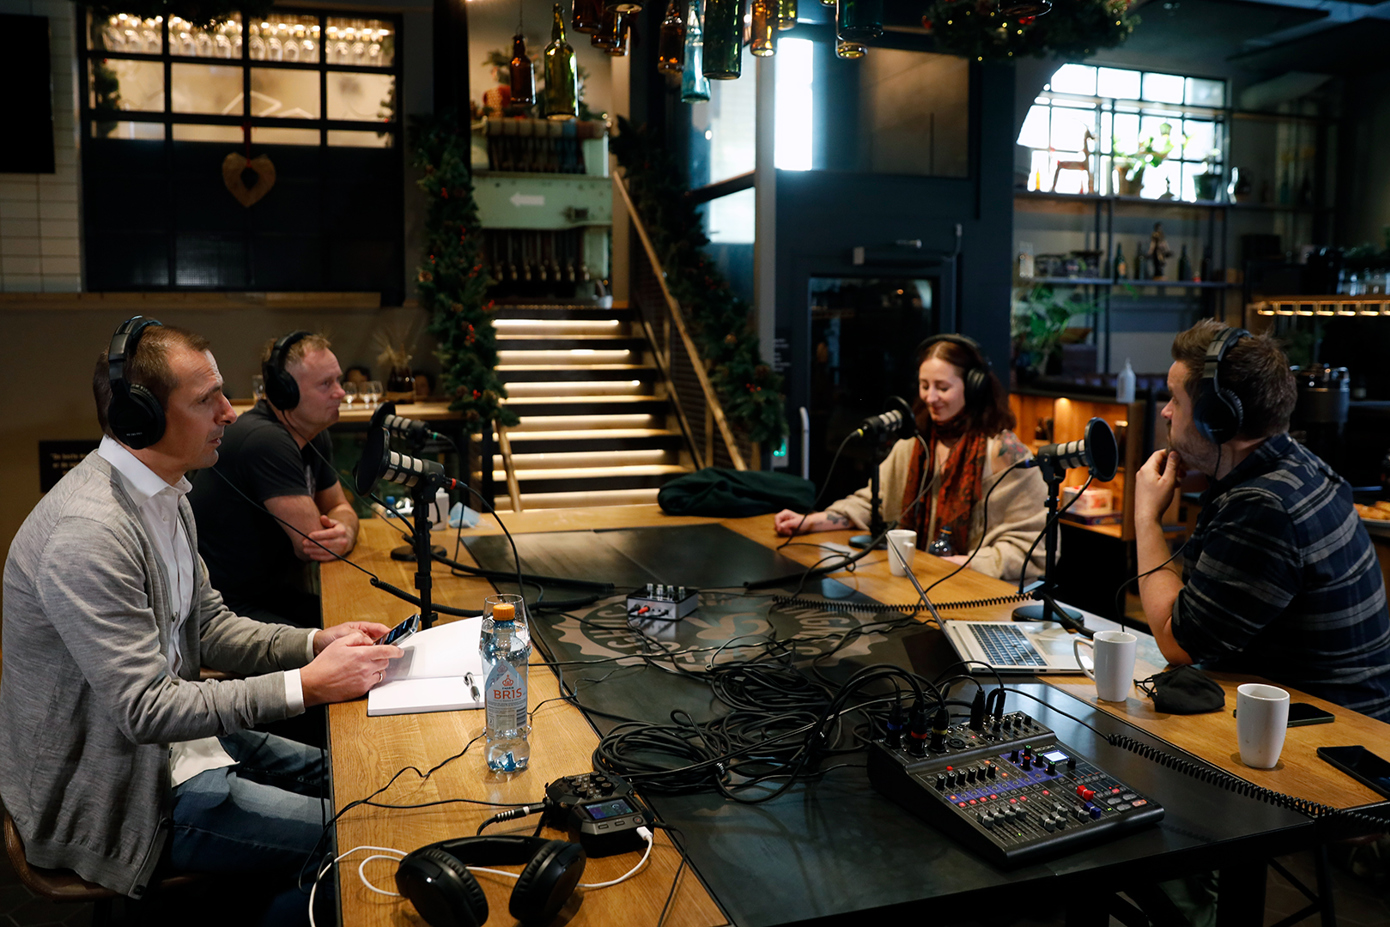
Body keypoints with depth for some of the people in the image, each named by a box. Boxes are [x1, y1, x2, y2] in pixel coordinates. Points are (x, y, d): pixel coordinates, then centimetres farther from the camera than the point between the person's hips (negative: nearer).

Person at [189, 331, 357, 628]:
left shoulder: (316, 438, 7)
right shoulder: (265, 439, -23)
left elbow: (340, 507, 13)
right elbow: (312, 545, -23)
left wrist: (344, 533, -11)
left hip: (269, 593, 9)